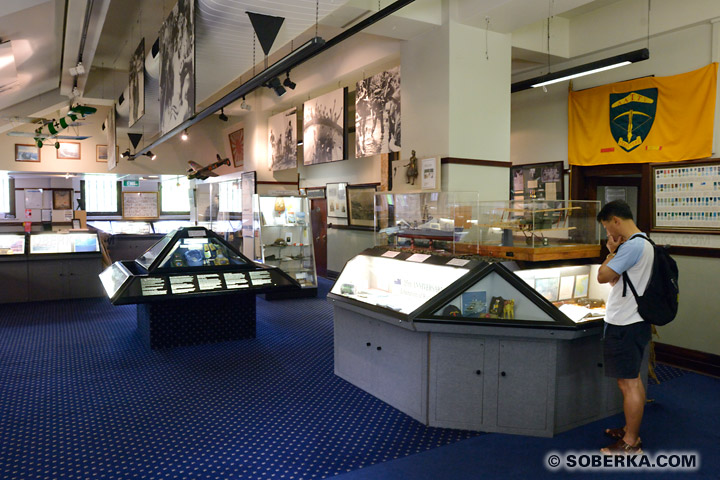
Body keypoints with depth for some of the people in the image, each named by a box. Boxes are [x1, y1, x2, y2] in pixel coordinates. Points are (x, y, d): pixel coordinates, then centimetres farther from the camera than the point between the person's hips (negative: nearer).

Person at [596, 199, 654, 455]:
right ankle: (631, 430, 32)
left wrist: (612, 252, -6)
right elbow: (615, 279, 15)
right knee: (633, 379, 19)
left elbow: (603, 276, -19)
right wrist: (615, 251, 5)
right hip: (635, 321, 11)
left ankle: (631, 443, 7)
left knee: (628, 383, -2)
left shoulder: (631, 246, -20)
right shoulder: (644, 243, 14)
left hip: (624, 326, -11)